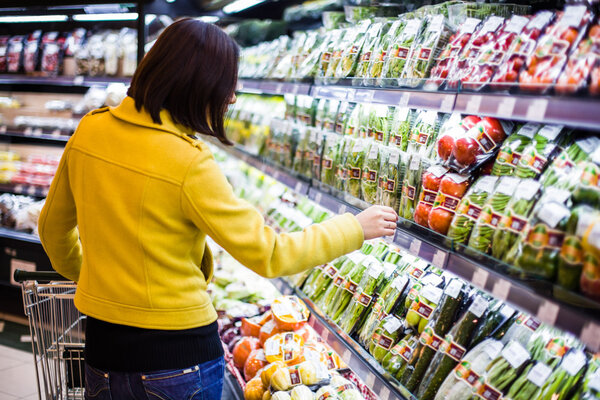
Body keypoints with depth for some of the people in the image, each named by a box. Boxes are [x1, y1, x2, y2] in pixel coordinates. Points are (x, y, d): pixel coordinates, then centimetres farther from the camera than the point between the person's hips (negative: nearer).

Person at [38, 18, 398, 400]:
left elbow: (53, 227, 12)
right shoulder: (188, 162, -22)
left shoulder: (90, 129, -2)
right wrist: (355, 228, -6)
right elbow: (268, 254, -18)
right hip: (180, 356, -5)